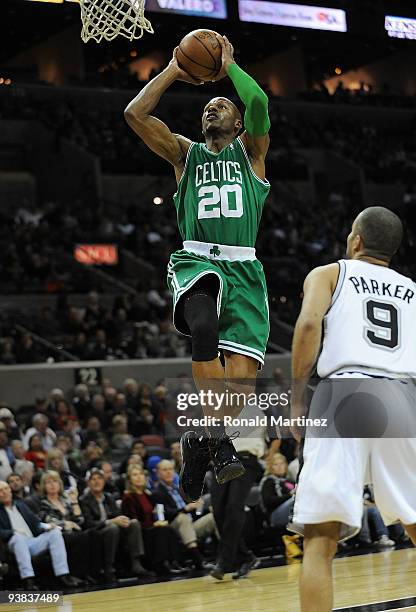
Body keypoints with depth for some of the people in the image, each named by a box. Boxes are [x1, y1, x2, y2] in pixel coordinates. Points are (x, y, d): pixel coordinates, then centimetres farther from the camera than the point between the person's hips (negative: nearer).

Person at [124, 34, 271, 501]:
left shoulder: (251, 150, 17)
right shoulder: (186, 154, 20)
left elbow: (258, 104, -5)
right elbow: (135, 114, 8)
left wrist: (228, 64, 7)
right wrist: (174, 71, 15)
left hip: (243, 269, 1)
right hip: (196, 260, -1)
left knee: (242, 379, -13)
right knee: (203, 323, -37)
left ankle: (200, 444, 14)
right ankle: (218, 440, -30)